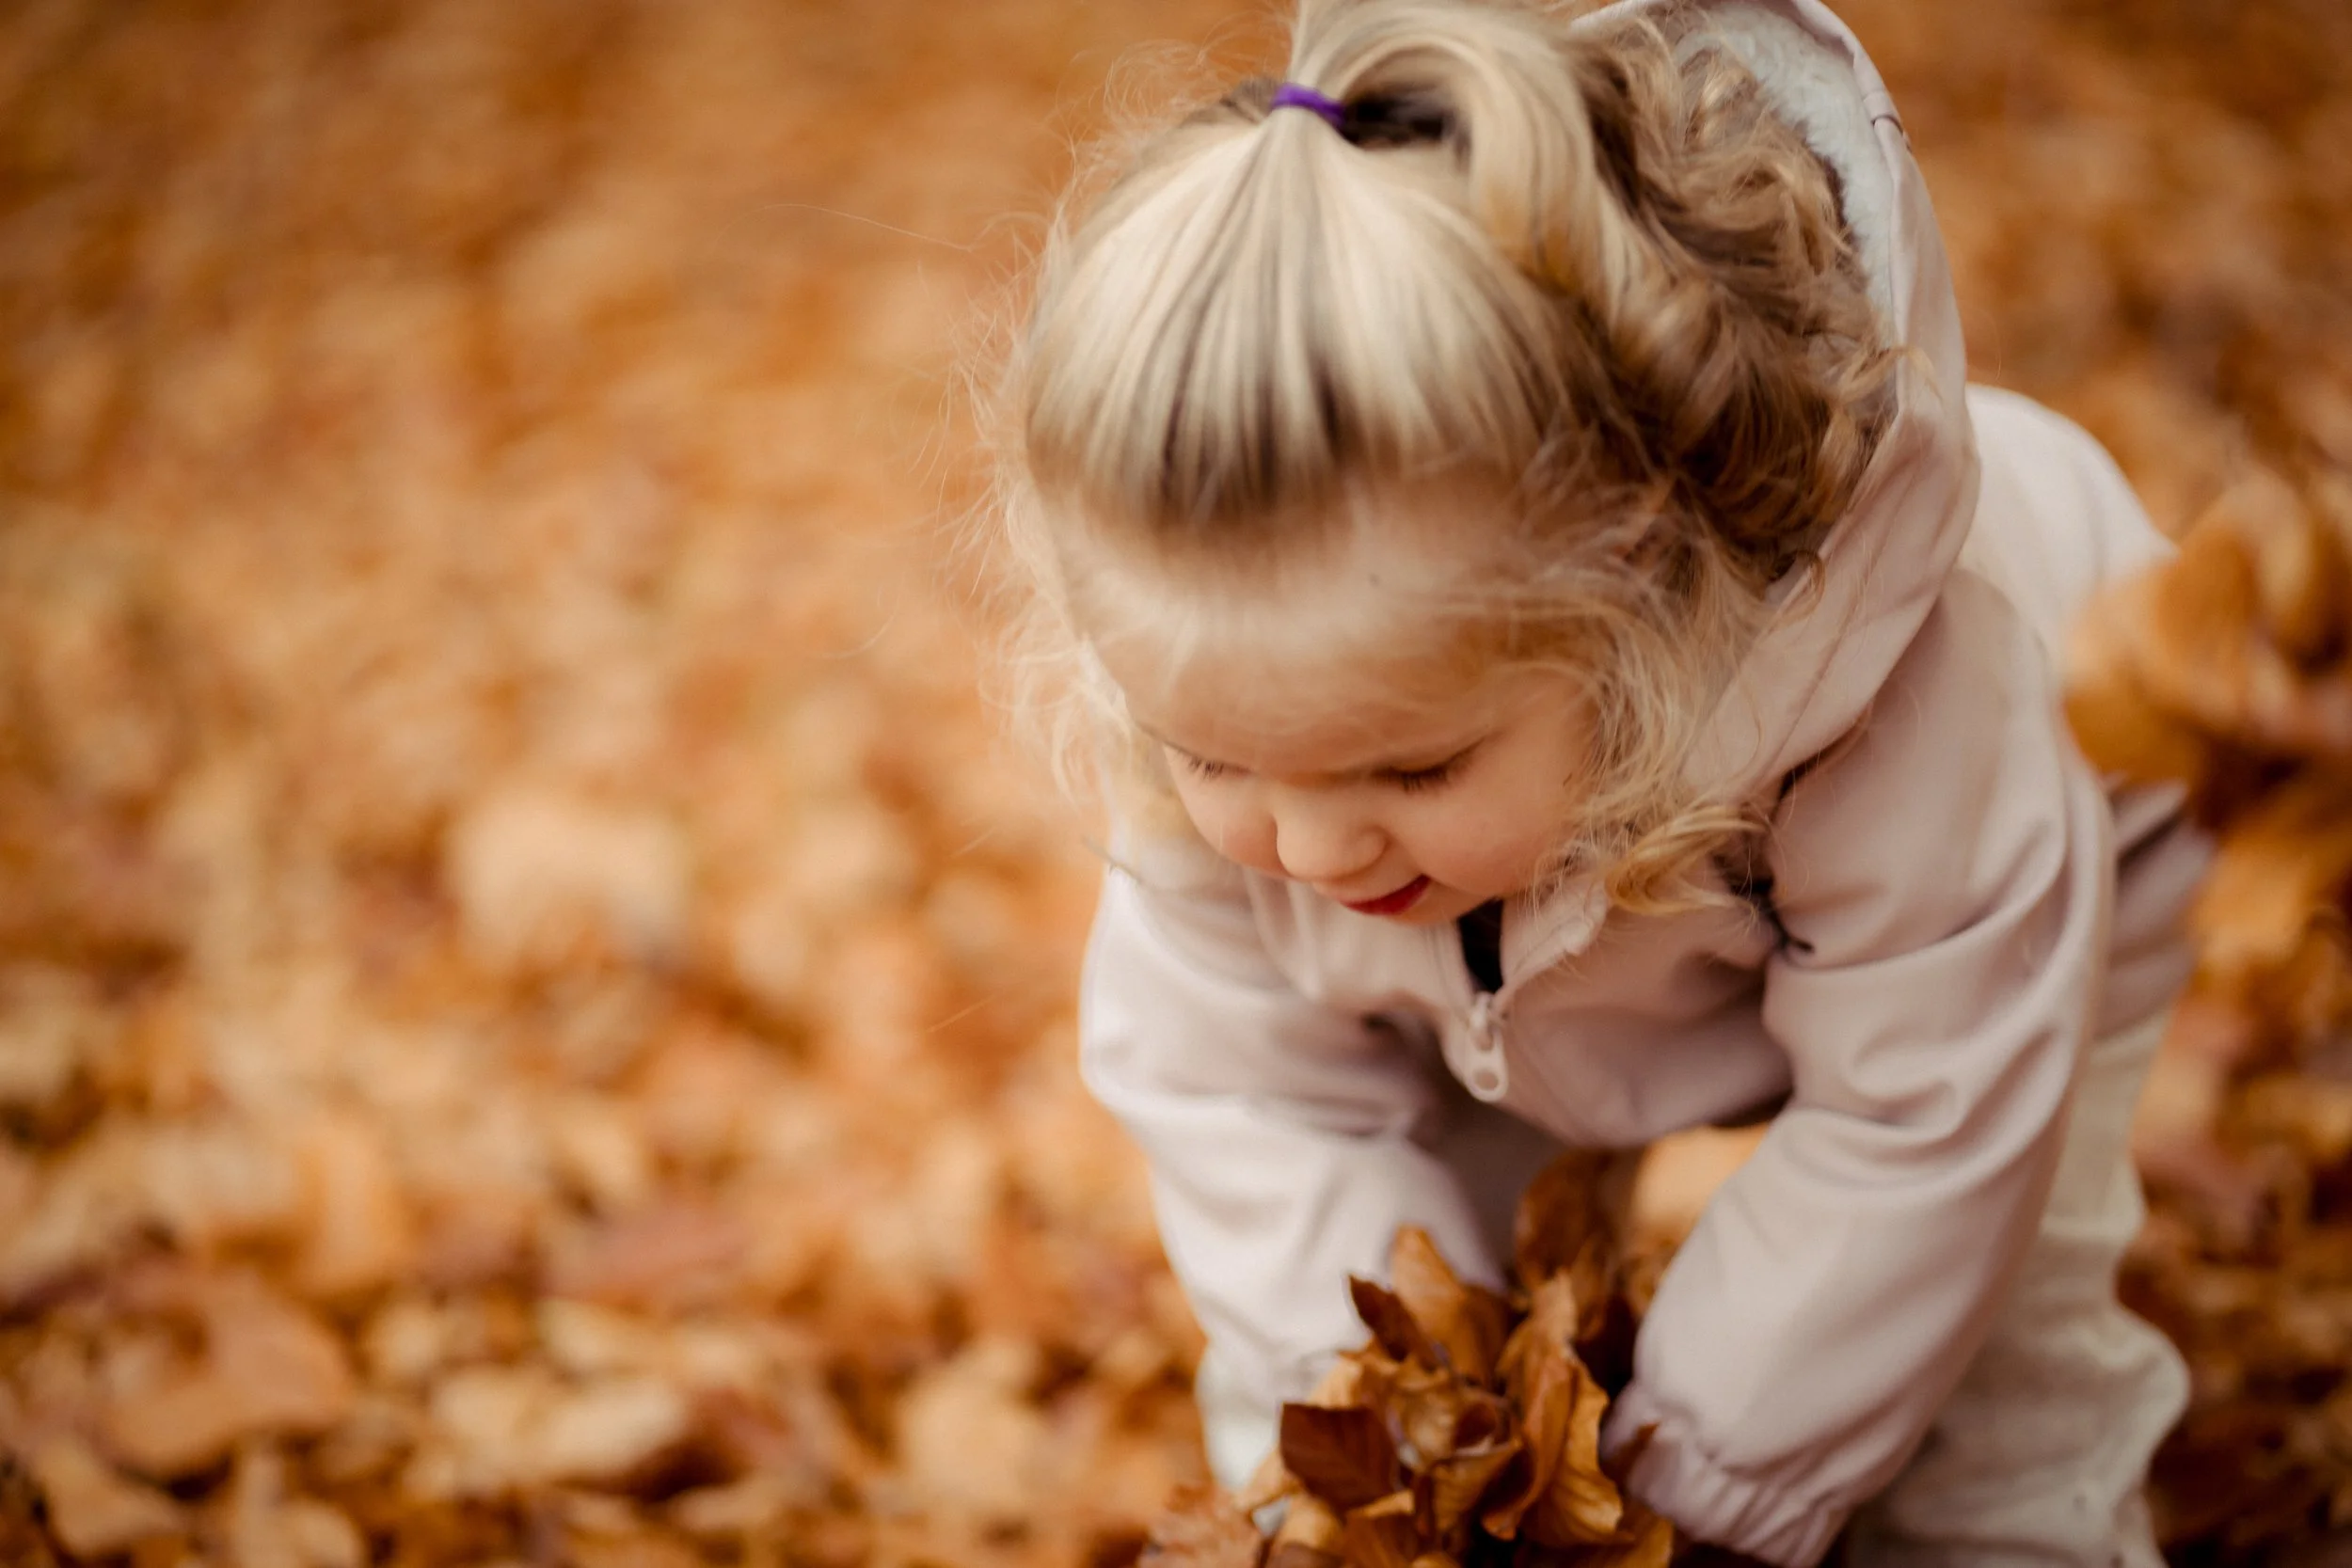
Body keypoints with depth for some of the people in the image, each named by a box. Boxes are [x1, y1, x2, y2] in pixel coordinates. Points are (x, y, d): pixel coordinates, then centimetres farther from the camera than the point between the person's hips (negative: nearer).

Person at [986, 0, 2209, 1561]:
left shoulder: (1905, 725, -46)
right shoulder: (1228, 704, -34)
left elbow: (1916, 1130, -32)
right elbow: (1233, 1079, -19)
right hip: (1512, 986, 3)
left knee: (1992, 1436, -7)